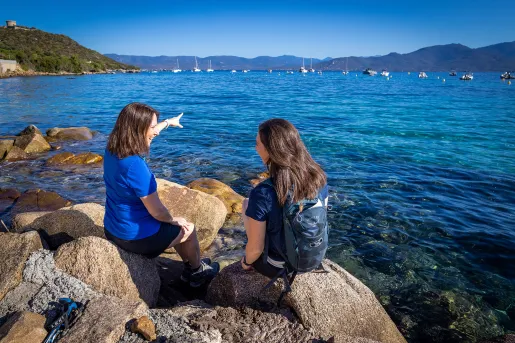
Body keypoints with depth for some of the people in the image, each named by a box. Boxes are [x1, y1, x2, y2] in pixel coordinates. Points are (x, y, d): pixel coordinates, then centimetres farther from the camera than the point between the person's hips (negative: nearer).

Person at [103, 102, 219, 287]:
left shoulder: (112, 150, -6)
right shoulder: (135, 165, -32)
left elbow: (146, 134, 15)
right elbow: (157, 211, -24)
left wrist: (168, 122, 31)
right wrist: (174, 220, -3)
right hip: (136, 236, -8)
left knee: (175, 226, 28)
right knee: (188, 228, 16)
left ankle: (189, 265, 44)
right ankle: (197, 270, 41)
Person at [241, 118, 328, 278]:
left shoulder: (262, 194, -33)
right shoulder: (319, 177, -16)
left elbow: (255, 249, -22)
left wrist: (246, 261, 1)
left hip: (278, 267, -4)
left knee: (246, 203, 15)